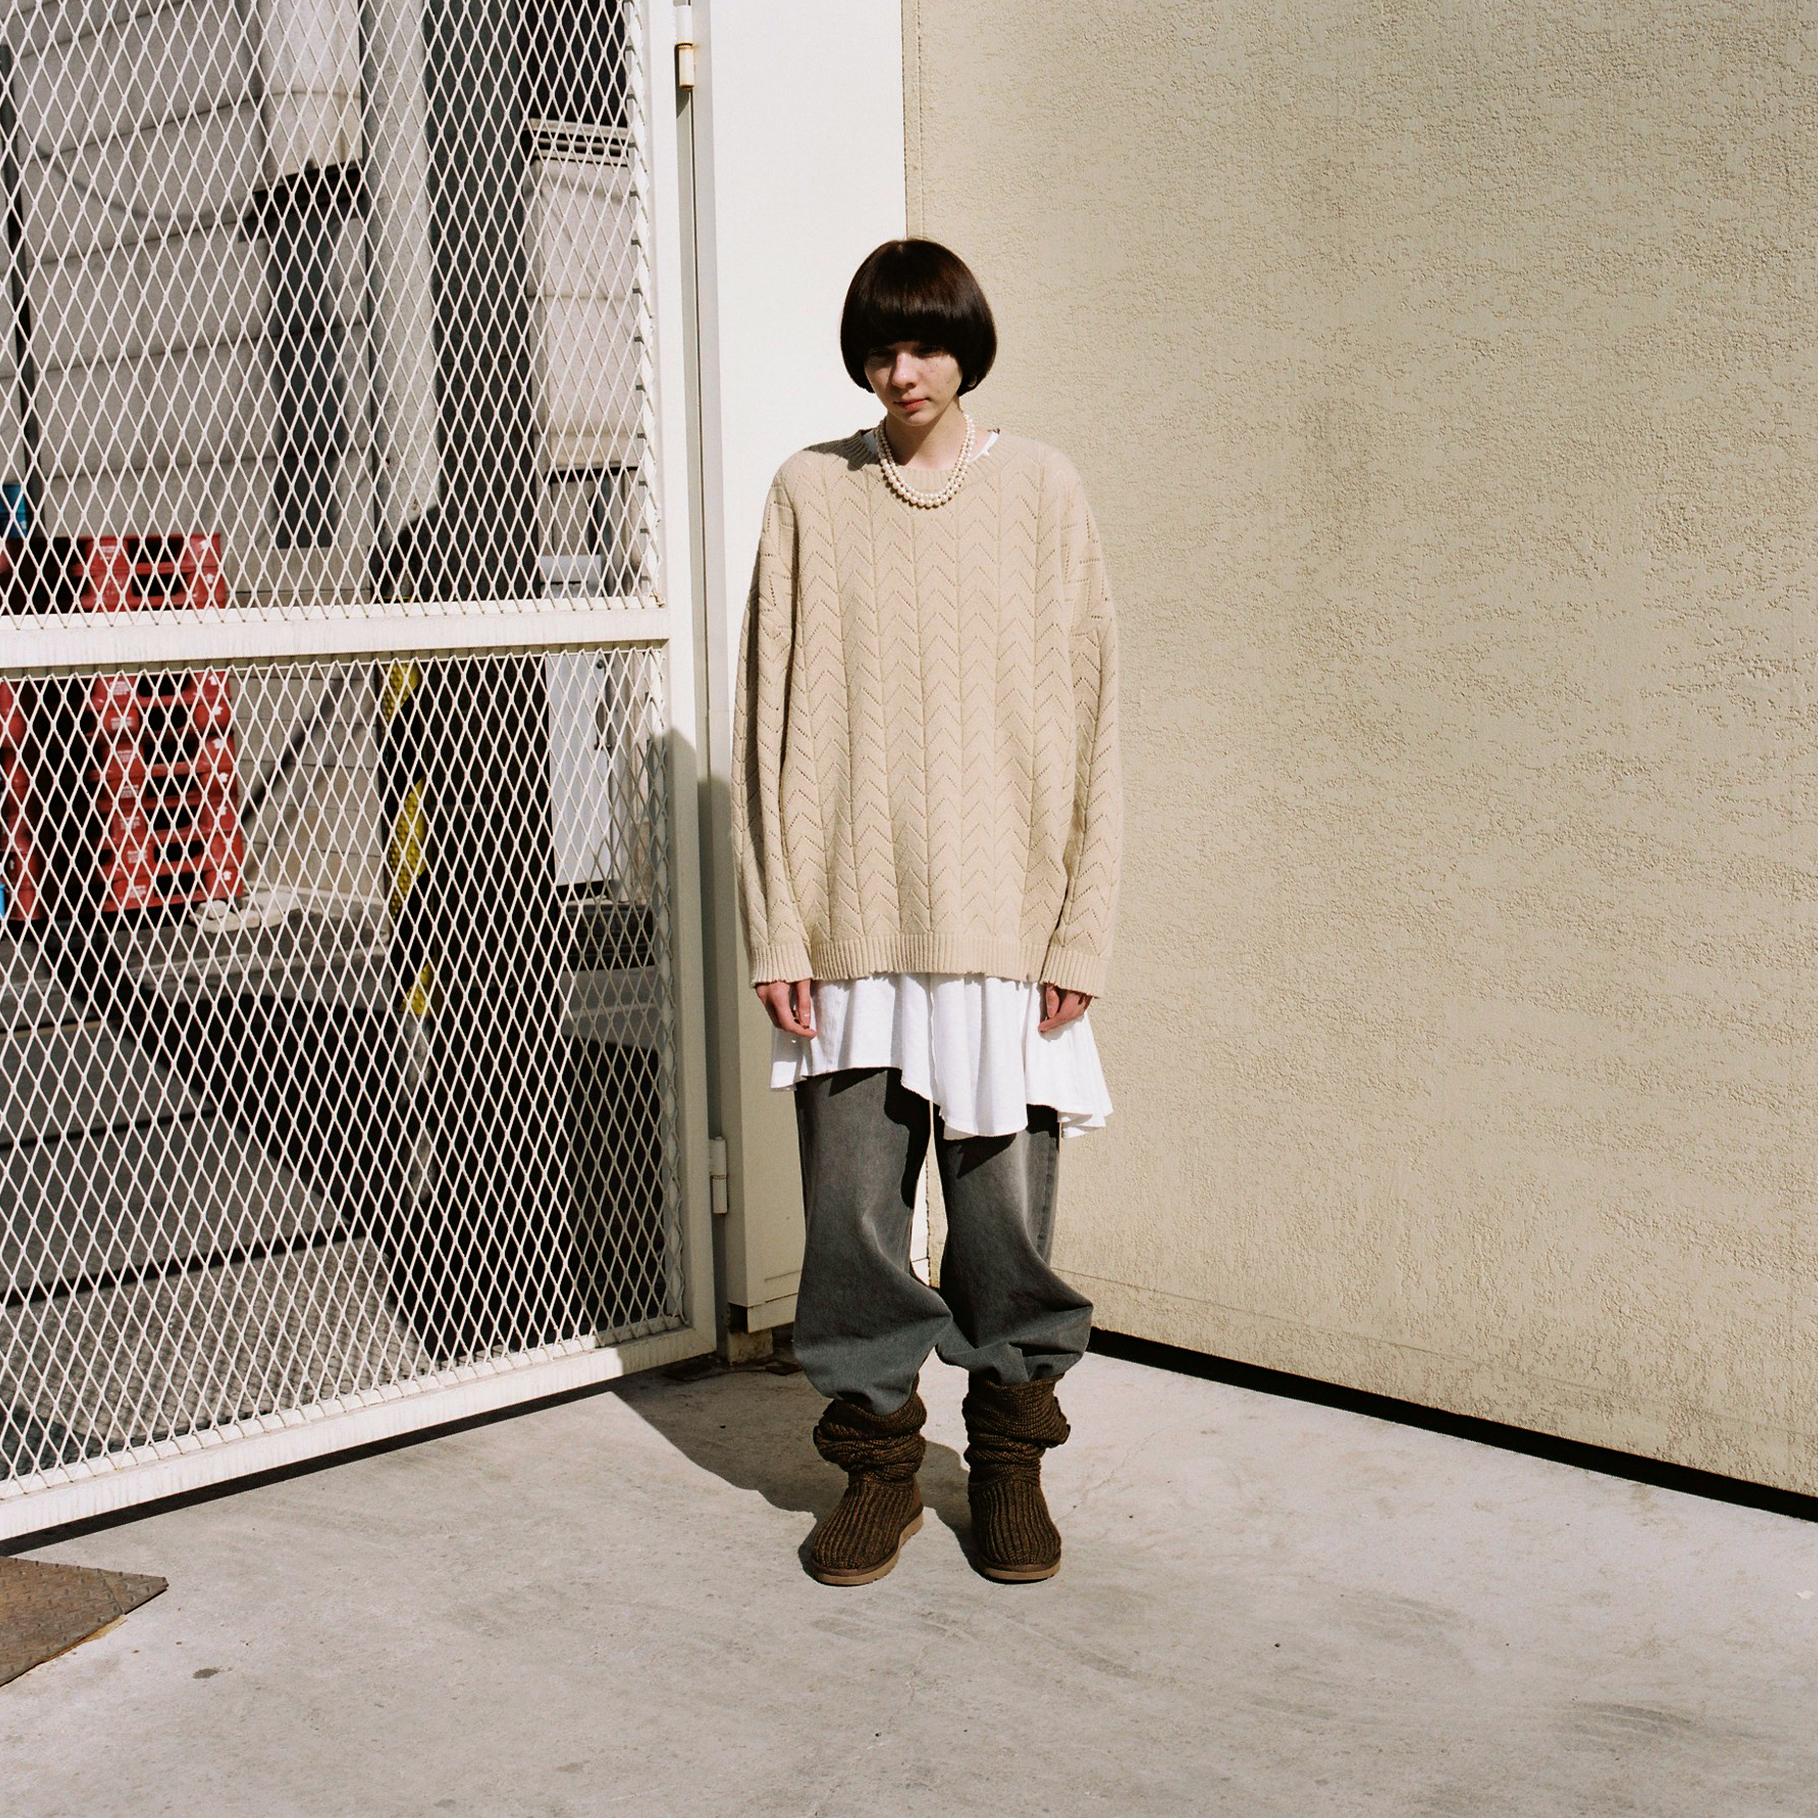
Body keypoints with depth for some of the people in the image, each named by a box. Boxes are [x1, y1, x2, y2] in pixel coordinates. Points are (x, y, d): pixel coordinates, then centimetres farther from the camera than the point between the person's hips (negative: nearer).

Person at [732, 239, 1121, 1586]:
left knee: (1008, 1209, 4)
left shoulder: (1041, 491, 5)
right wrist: (776, 925, -1)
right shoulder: (811, 494, 6)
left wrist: (1082, 928, -2)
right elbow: (770, 718, 5)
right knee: (853, 1210, 3)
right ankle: (878, 1461, 20)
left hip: (1003, 918, 0)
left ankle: (1011, 1459, 22)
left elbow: (1088, 716, 4)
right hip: (849, 919, 1)